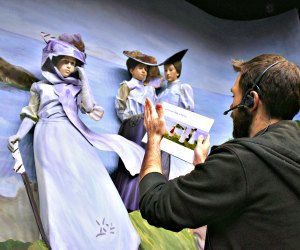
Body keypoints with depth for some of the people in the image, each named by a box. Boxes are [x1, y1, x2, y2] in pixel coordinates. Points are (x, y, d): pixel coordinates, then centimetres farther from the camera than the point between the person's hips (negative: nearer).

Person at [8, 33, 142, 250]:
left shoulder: (75, 86, 17)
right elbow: (31, 115, 14)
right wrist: (19, 135, -1)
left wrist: (84, 79, 3)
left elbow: (89, 107, 2)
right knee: (58, 185, -10)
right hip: (50, 137, -1)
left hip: (73, 135, 2)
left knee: (89, 177, -9)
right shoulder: (40, 87, 13)